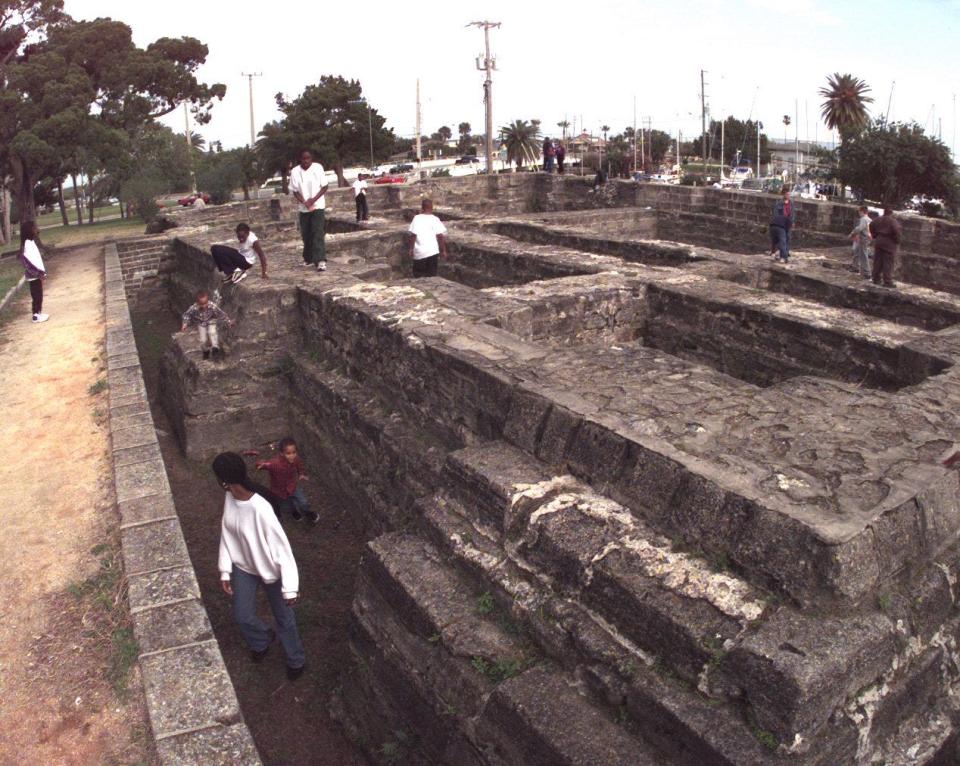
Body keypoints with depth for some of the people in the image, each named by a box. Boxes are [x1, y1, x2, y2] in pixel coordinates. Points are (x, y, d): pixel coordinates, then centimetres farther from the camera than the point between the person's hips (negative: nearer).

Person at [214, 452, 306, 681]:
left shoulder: (261, 510, -38)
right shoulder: (229, 498, -15)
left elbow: (282, 547, -31)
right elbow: (227, 534, 0)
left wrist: (289, 587, -25)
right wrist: (225, 571, 1)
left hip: (271, 570, -6)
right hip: (244, 567, 6)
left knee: (284, 618, 15)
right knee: (242, 616, 19)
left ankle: (296, 661, 40)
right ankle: (262, 640, 52)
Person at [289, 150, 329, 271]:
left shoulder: (318, 167, -4)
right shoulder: (295, 171, -2)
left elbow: (324, 186, -3)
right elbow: (294, 191, 0)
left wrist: (313, 200, -15)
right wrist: (305, 202, -16)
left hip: (318, 206, -3)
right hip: (303, 208, 3)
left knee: (318, 234, -13)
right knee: (306, 235, 10)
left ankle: (320, 261, -20)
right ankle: (309, 258, 27)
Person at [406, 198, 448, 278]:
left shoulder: (417, 218, -6)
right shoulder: (435, 219, -3)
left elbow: (412, 235, -9)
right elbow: (441, 236, -7)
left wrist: (411, 248, 2)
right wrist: (443, 250, 2)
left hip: (419, 252, -1)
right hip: (433, 252, 1)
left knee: (418, 275, 10)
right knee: (432, 275, 10)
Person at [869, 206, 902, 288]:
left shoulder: (878, 219, 5)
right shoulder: (893, 221, -14)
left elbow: (871, 225, 12)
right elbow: (896, 230, -24)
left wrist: (875, 235, 17)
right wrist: (897, 240, -10)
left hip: (879, 241, 6)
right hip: (889, 242, -6)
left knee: (878, 261, 12)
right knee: (888, 263, -3)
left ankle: (876, 279, 17)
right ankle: (887, 281, -4)